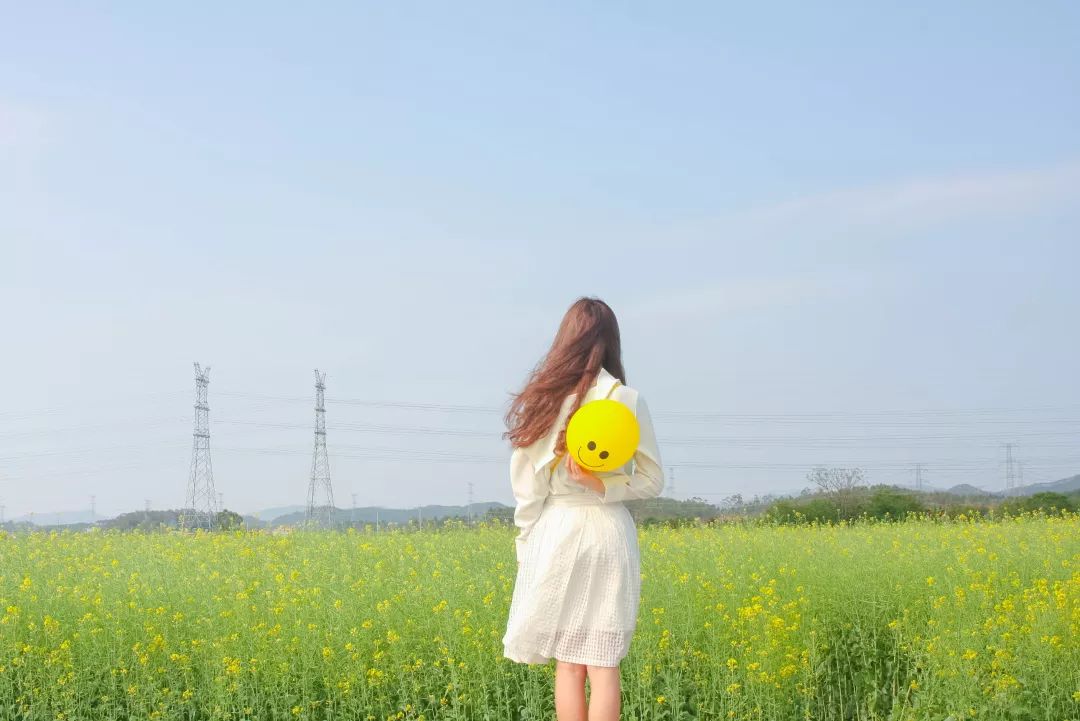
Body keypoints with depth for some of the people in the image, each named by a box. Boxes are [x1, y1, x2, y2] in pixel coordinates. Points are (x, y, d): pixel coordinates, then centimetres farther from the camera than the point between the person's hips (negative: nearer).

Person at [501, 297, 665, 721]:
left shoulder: (540, 400, -2)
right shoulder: (627, 400, -4)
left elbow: (526, 484, -1)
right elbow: (652, 481, -3)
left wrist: (528, 542, 7)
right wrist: (603, 486, -8)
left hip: (556, 533, 1)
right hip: (608, 533, -1)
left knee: (567, 664, 8)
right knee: (603, 666, 2)